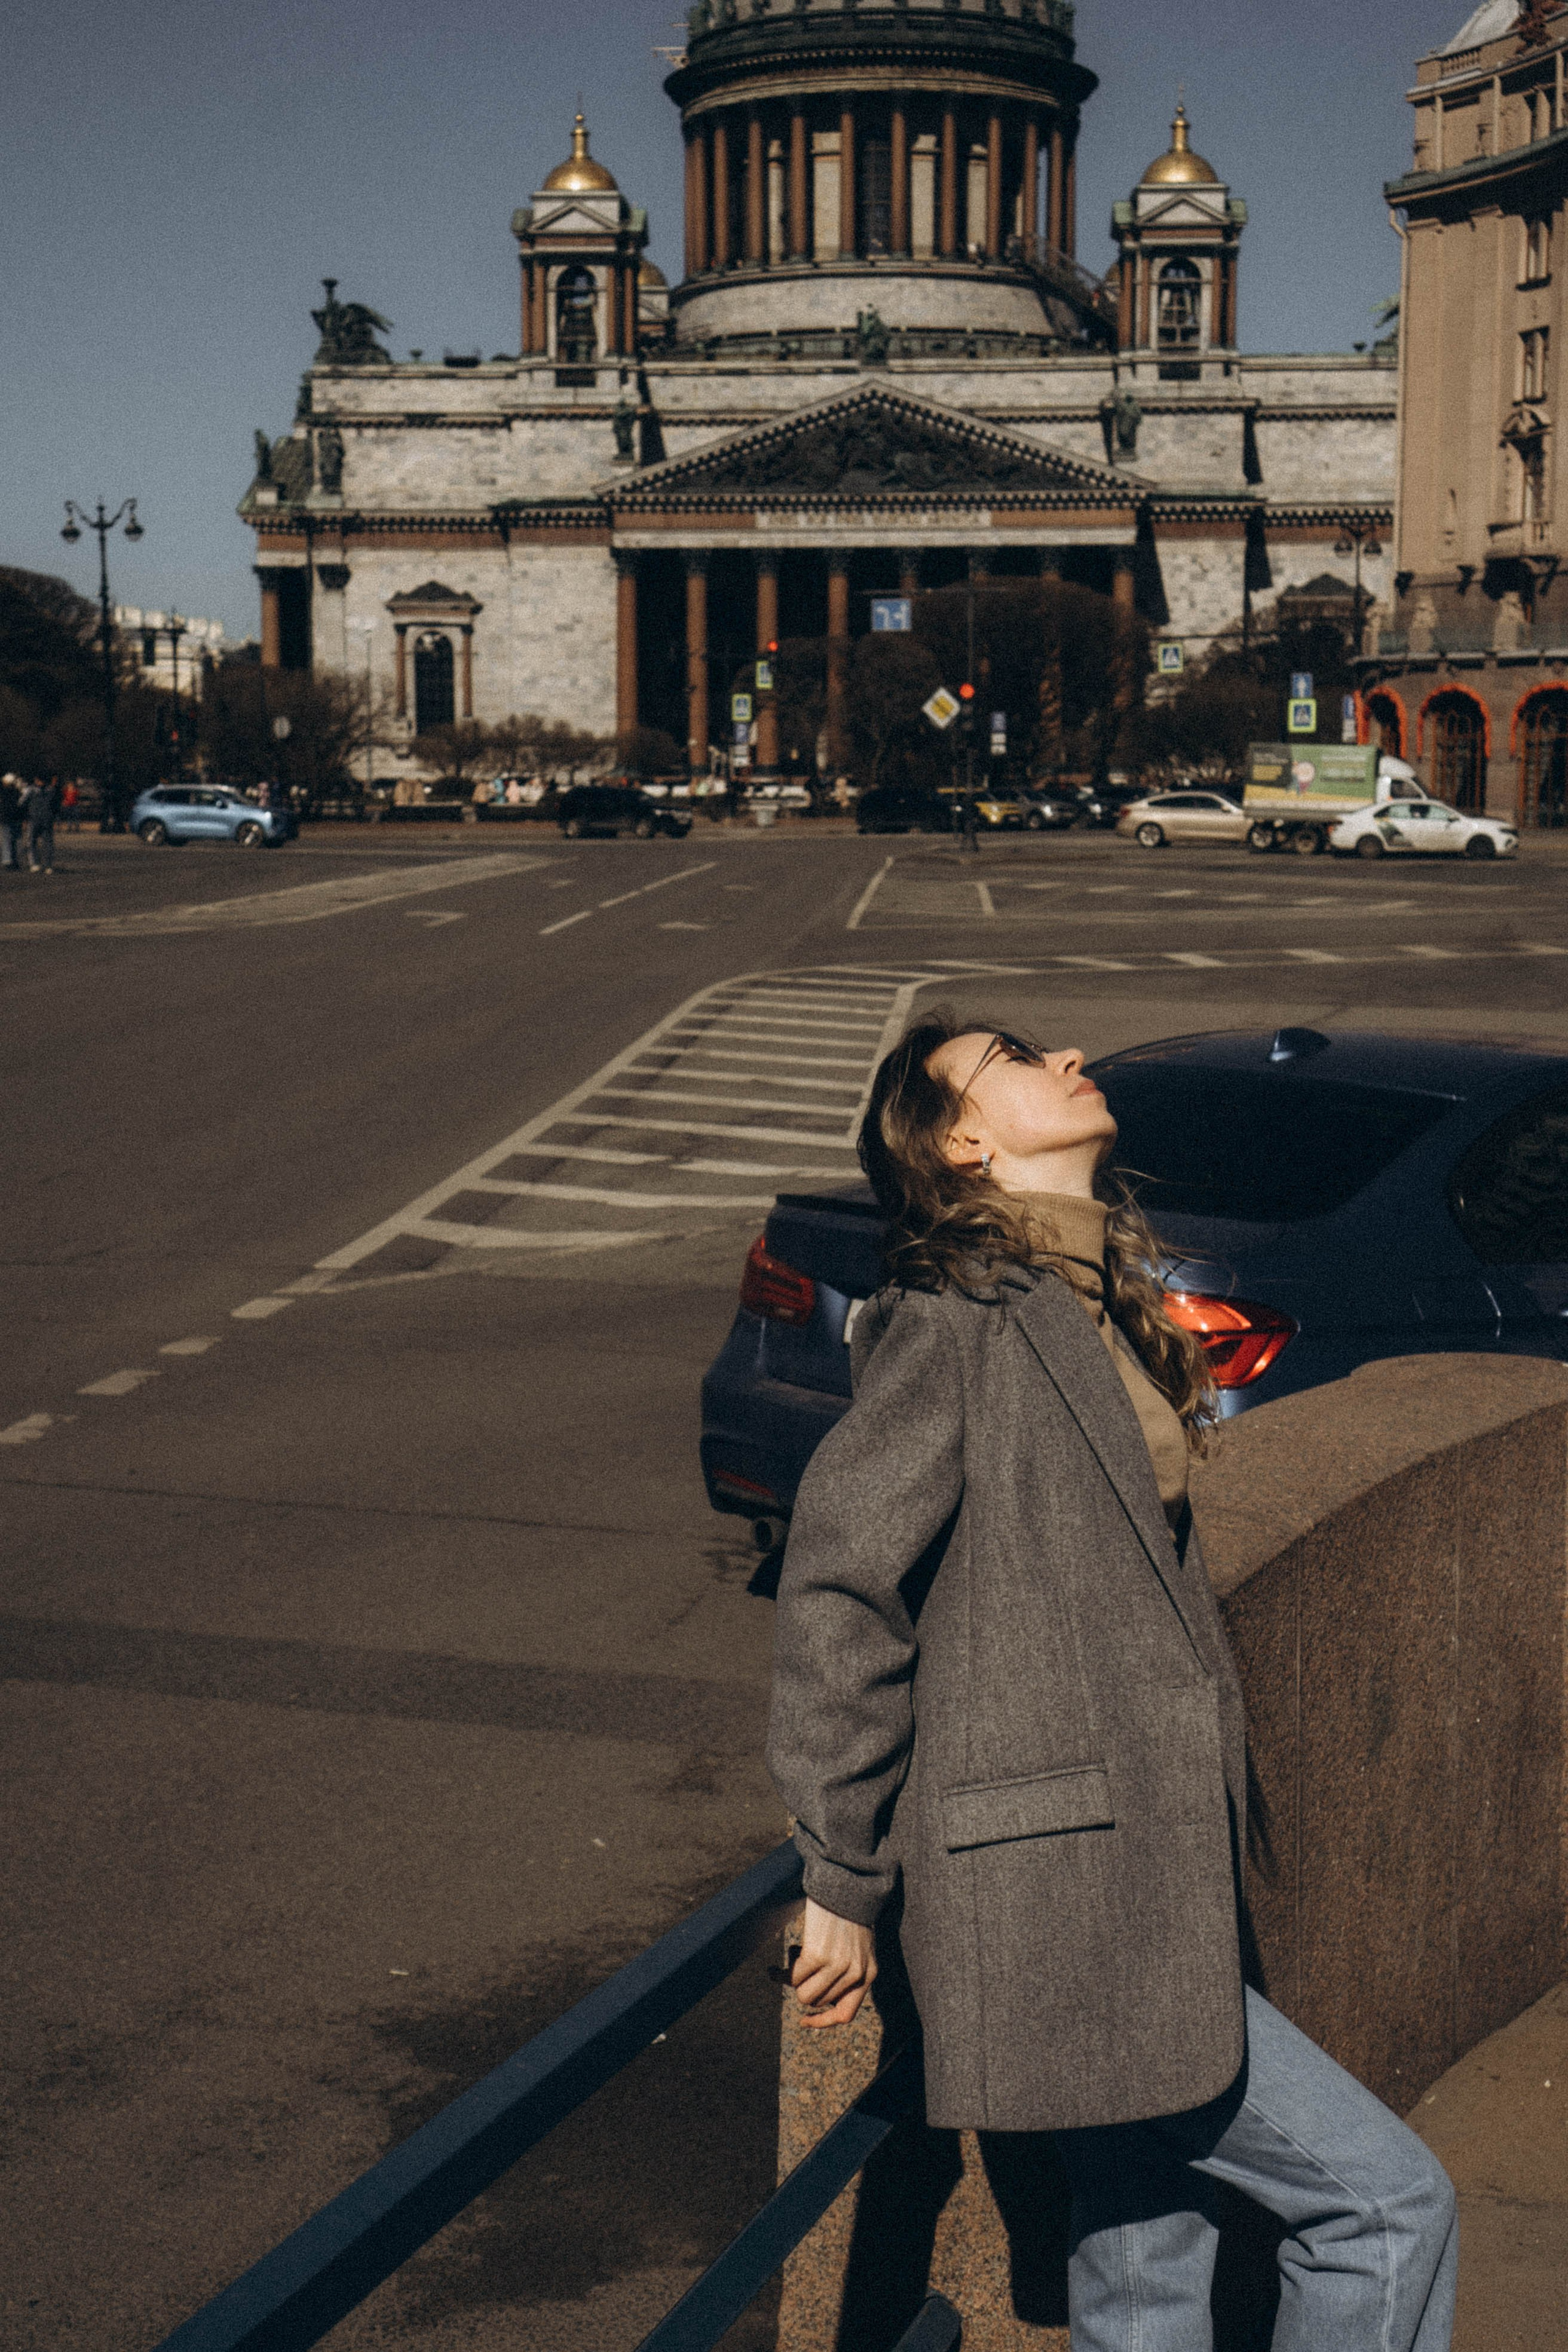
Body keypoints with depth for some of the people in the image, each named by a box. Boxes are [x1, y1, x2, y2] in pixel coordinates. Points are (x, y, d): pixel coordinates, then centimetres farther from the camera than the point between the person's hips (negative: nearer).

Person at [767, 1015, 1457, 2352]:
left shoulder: (1097, 1314, 14)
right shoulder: (958, 1321, -14)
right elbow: (839, 1588, -15)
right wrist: (846, 1881, -11)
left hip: (1135, 1877, 9)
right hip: (1061, 1902, -9)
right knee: (1387, 2202, -4)